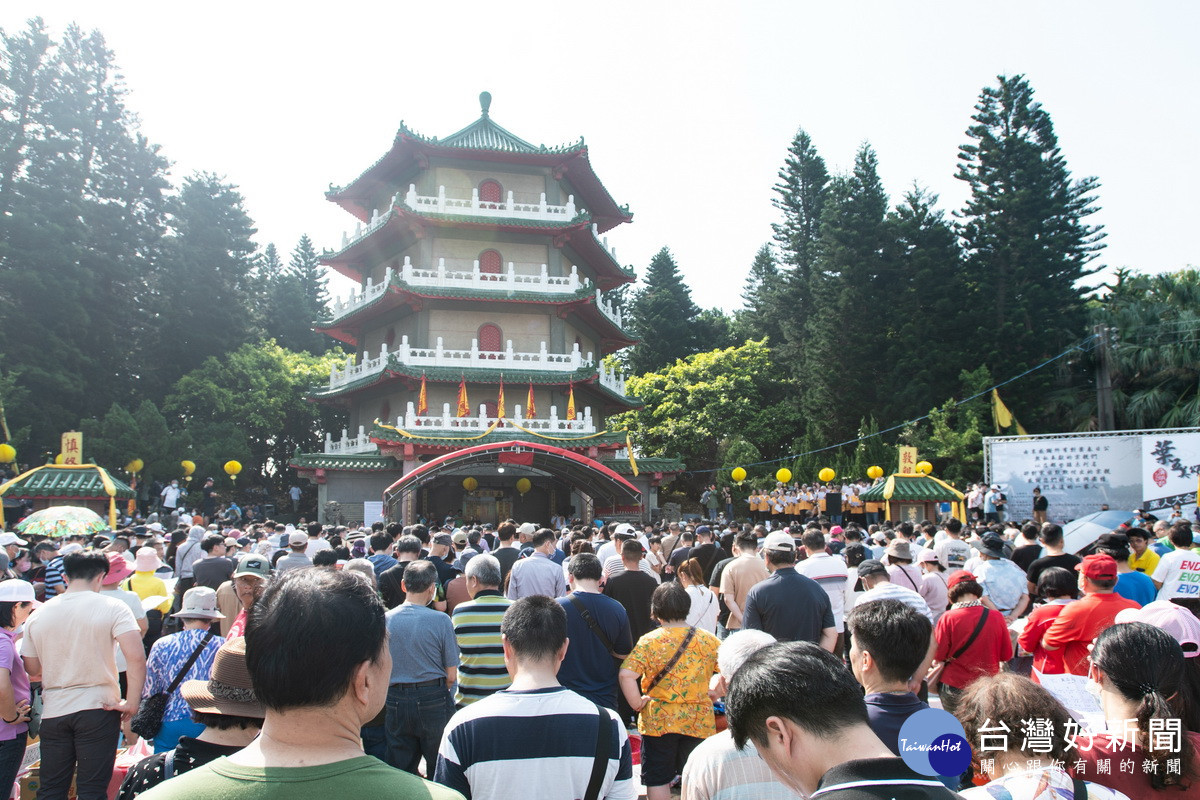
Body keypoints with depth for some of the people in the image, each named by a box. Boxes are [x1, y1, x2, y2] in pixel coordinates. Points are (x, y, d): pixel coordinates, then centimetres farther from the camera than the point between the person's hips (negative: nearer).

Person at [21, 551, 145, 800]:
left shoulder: (38, 614, 3)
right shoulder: (113, 608, -9)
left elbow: (32, 672, 10)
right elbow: (136, 658, -20)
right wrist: (131, 704, -11)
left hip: (53, 712, 3)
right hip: (98, 708, -3)